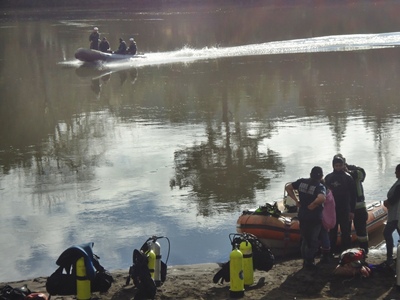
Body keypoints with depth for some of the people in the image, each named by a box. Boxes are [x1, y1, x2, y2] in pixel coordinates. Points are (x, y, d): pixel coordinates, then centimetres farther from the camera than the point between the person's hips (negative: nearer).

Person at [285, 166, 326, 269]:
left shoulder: (302, 182, -1)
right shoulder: (320, 186, -18)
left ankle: (305, 260, 27)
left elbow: (288, 187, 8)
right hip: (315, 218, -5)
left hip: (302, 216, 5)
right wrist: (313, 205, -20)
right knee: (314, 241, 12)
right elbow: (321, 198, -38)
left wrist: (296, 200, 6)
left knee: (305, 239, 21)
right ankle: (309, 262, 14)